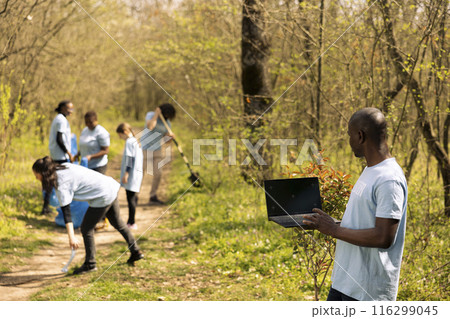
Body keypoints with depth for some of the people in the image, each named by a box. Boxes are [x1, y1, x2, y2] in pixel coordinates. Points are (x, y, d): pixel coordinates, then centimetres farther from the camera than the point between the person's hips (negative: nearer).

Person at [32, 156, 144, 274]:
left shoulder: (61, 184, -19)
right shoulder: (64, 166, 5)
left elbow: (66, 211, -24)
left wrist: (71, 237, -27)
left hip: (103, 197, -10)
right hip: (110, 186, 10)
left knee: (86, 228, 2)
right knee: (117, 222, 26)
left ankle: (90, 264, 11)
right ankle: (135, 251, 37)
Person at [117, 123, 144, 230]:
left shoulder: (129, 142, -13)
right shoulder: (136, 141, 17)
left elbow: (130, 159, -19)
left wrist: (126, 173, -20)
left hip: (131, 175, -10)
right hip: (138, 173, 10)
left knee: (131, 198, -8)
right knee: (133, 198, 15)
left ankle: (132, 223, -8)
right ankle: (130, 221, 22)